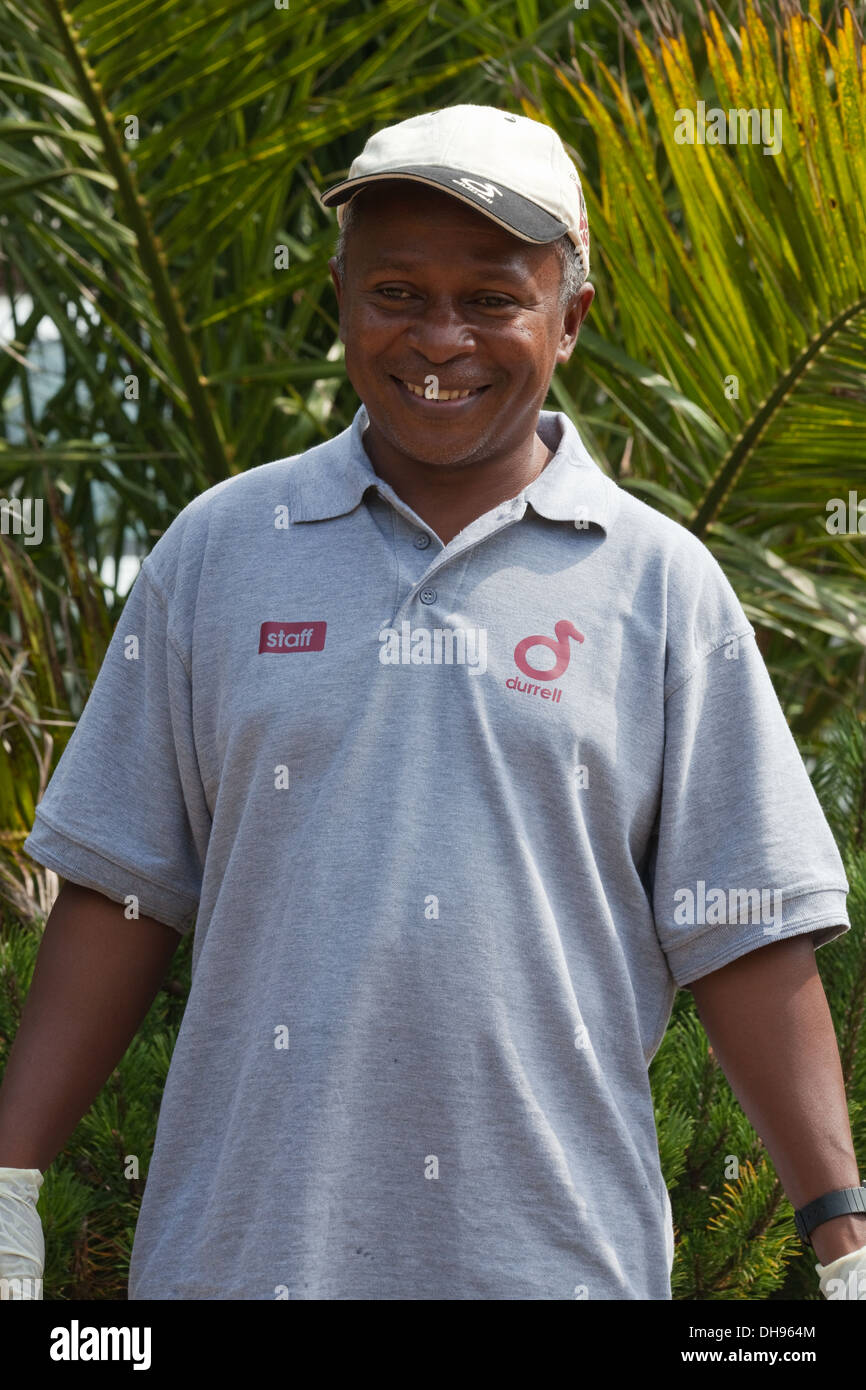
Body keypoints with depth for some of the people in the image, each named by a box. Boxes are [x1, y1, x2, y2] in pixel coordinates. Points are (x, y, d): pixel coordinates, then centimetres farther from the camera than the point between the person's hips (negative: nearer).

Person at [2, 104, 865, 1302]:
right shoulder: (217, 550, 7)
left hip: (558, 1250, 0)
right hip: (243, 1243, 1)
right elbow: (122, 890, 7)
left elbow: (744, 937, 3)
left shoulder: (661, 583, 4)